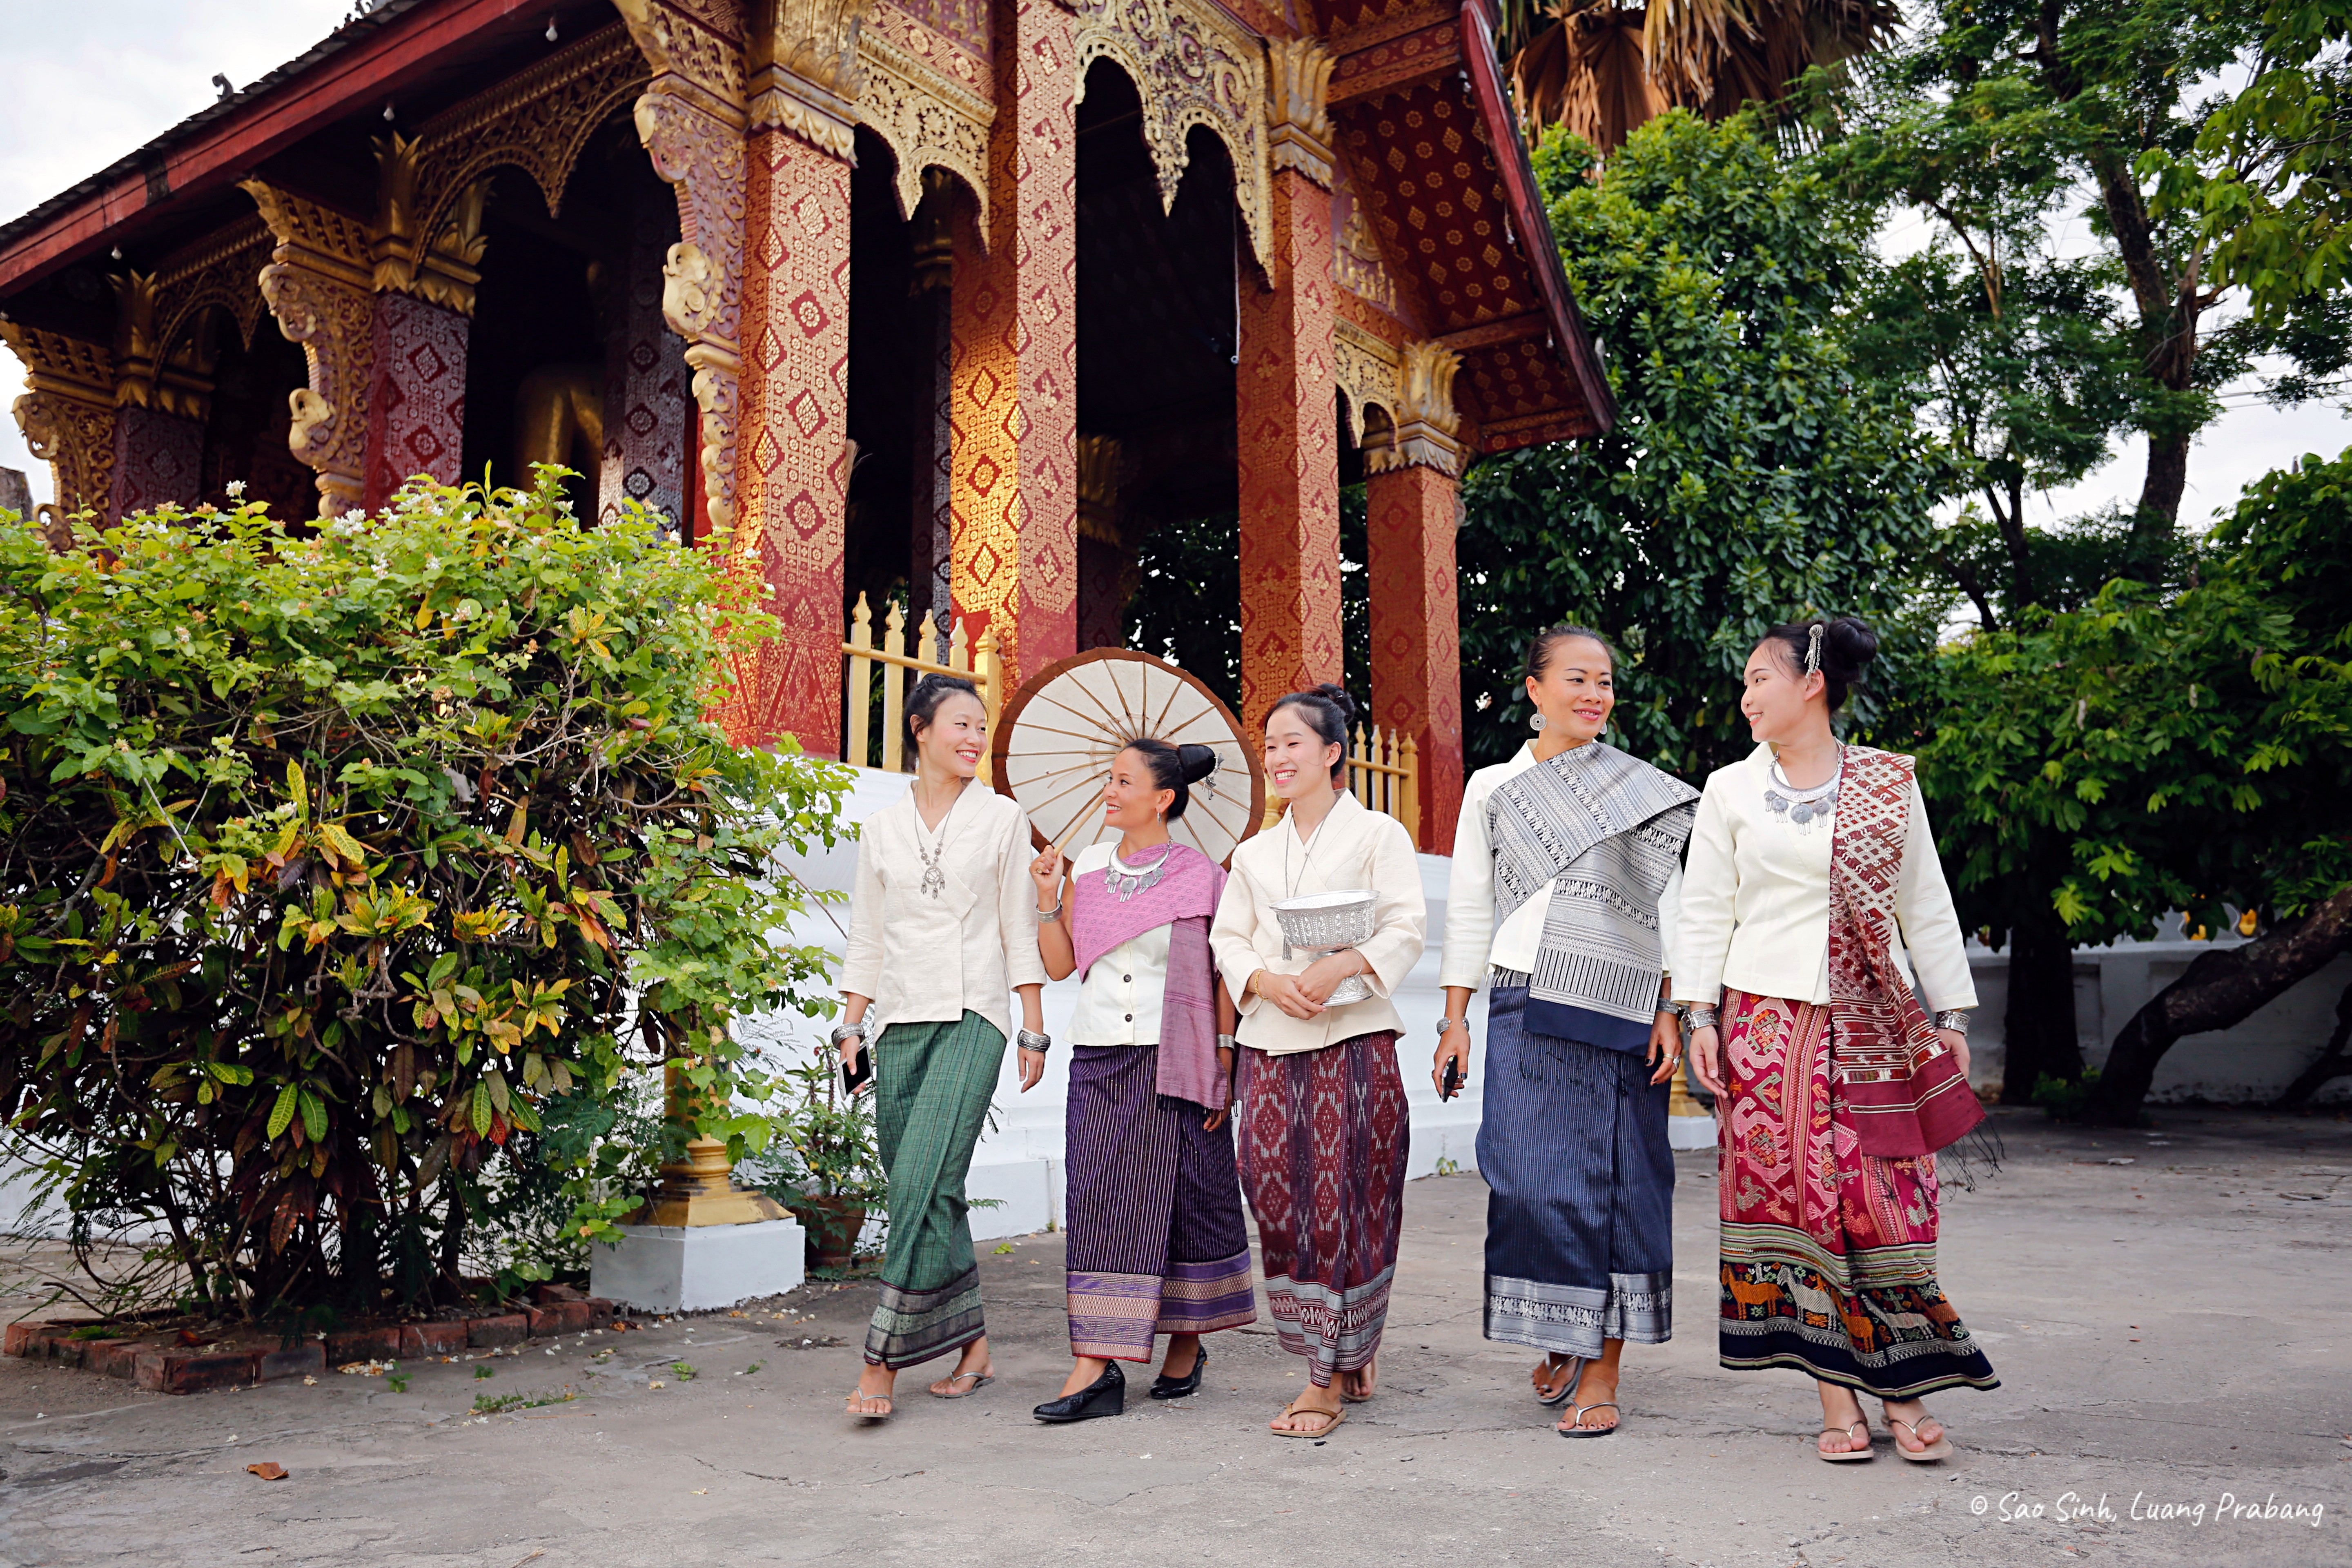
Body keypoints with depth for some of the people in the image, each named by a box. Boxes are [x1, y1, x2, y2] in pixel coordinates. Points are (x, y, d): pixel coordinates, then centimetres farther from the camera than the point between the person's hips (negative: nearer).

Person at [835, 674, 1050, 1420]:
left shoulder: (1002, 819, 5)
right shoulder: (882, 828, 11)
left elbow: (1021, 931, 4)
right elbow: (866, 941, 14)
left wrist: (1035, 1031, 0)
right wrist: (850, 1028, 6)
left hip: (972, 1015, -3)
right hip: (900, 1021, 3)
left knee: (925, 1182, -15)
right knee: (922, 1188, 4)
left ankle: (885, 1358, -10)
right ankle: (972, 1342, 18)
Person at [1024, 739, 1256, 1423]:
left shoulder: (1200, 877, -2)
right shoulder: (1088, 867, 9)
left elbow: (1221, 977, -2)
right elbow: (1060, 964, 11)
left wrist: (1225, 1062, -6)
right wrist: (1048, 899, -1)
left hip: (1174, 1063, -3)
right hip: (1099, 1059, 3)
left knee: (1179, 1201, 5)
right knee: (1098, 1203, -2)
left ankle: (1186, 1342, 24)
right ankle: (1095, 1367, -1)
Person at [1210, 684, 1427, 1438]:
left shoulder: (1378, 834, 4)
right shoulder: (1253, 854, 19)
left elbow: (1405, 930, -5)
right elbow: (1227, 938, 13)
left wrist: (1342, 967, -21)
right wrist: (1266, 980, -8)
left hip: (1353, 1041, -5)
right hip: (1270, 1044, 5)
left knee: (1344, 1204, -5)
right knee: (1278, 1199, 2)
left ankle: (1329, 1378, 4)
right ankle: (1351, 1355, 19)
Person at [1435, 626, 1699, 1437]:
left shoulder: (1644, 790, 8)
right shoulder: (1492, 787, 10)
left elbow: (1669, 907, 7)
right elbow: (1468, 908, 11)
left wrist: (1670, 1012, -3)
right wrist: (1454, 1019, 6)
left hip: (1623, 1011, 0)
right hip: (1526, 1010, 1)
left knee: (1617, 1181, -1)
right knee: (1534, 1177, -4)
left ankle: (1602, 1371, 8)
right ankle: (1559, 1339, 20)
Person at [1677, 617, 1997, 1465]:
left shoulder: (1891, 783, 7)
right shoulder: (1731, 791, 7)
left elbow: (1926, 905, 9)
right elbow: (1704, 910, 6)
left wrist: (1951, 1016, 5)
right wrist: (1699, 1016, -2)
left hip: (1871, 1025, 0)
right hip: (1766, 1019, 0)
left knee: (1886, 1199, -3)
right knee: (1796, 1197, -1)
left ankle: (1903, 1389, 10)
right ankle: (1837, 1401, 8)